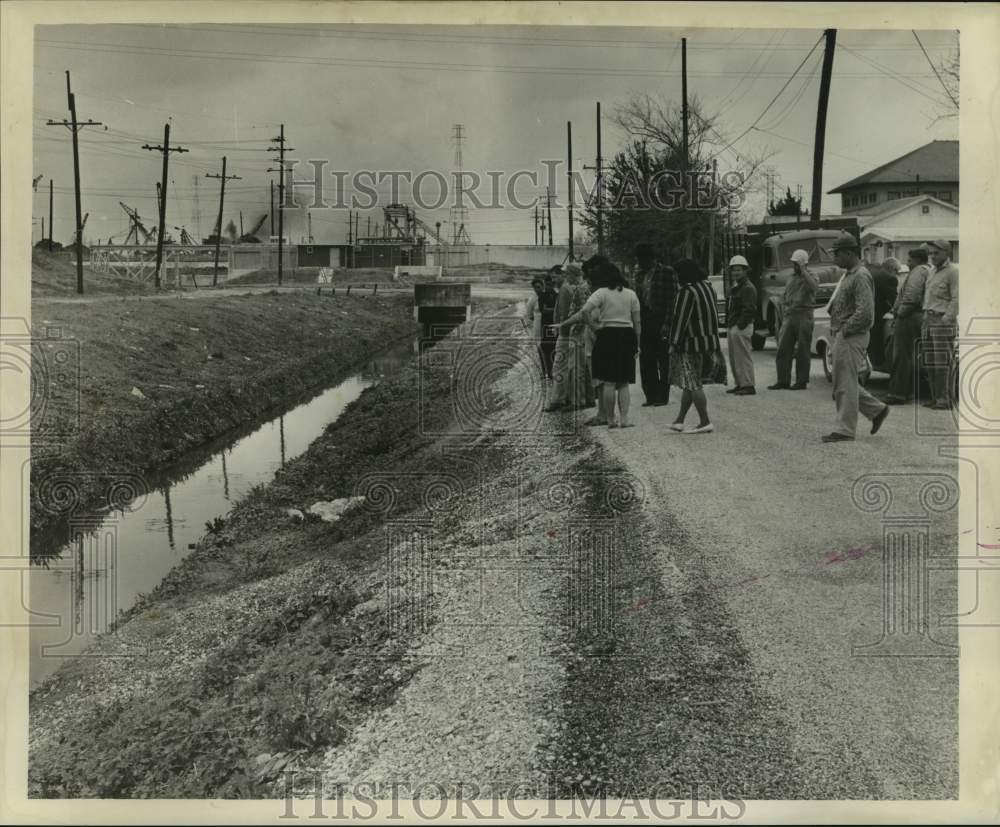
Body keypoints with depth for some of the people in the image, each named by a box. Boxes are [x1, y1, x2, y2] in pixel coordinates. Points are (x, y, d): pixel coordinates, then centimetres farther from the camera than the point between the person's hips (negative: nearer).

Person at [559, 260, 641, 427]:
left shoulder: (601, 293, -4)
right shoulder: (631, 294, 6)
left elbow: (582, 314, -12)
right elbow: (637, 322, 6)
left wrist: (564, 324, -4)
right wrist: (637, 344, 11)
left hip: (607, 336, -3)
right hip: (627, 336, 3)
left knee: (608, 382, 2)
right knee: (623, 382, 9)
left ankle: (610, 420, 4)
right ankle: (624, 418, 0)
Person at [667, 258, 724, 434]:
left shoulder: (687, 292, -16)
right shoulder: (708, 288, 11)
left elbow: (680, 319, -16)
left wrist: (673, 343, -11)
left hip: (691, 344, -9)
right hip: (709, 339, 9)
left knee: (692, 383, -2)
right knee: (690, 383, 14)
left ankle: (705, 422, -2)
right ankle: (679, 420, 19)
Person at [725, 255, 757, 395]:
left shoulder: (748, 288, -11)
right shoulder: (734, 288, 21)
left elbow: (749, 309, -18)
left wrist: (740, 325, -22)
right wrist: (729, 323, 16)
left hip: (742, 327, -10)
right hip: (733, 327, 10)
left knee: (743, 357, -9)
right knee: (734, 358, 14)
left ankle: (748, 385, -7)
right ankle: (740, 384, 22)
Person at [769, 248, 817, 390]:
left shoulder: (810, 277, 0)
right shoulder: (791, 278, 19)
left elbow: (813, 286, -25)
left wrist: (803, 271, -18)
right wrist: (784, 317, 14)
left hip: (804, 316, -6)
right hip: (789, 317, 6)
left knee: (803, 351, -1)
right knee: (783, 349, 1)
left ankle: (801, 381, 5)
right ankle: (783, 381, 5)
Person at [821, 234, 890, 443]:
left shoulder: (861, 277, -15)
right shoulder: (848, 275, 17)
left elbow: (865, 313, -24)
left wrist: (844, 330, -17)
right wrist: (836, 329, 13)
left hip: (851, 338, -10)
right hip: (842, 337, 10)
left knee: (846, 384, -5)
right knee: (841, 383, 13)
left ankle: (844, 430, 2)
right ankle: (877, 410, 23)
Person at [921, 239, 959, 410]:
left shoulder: (953, 271, -6)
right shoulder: (932, 272, 21)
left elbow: (956, 299, -13)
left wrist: (946, 319, -18)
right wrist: (925, 320, 16)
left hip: (943, 321, -8)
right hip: (928, 320, 8)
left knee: (942, 363, -11)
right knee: (930, 363, 7)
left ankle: (945, 399, -9)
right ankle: (935, 397, 12)